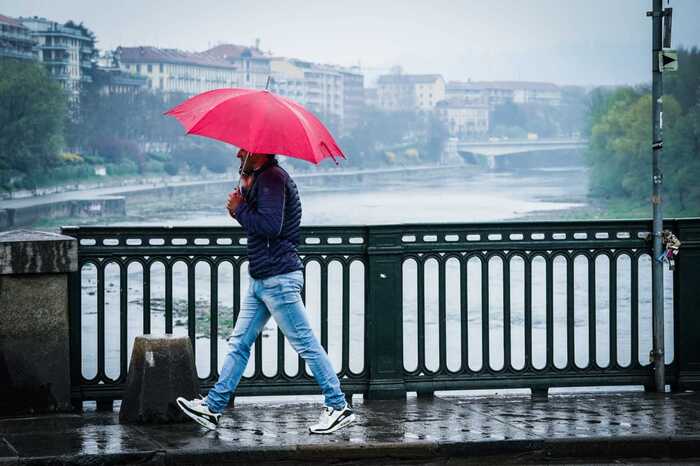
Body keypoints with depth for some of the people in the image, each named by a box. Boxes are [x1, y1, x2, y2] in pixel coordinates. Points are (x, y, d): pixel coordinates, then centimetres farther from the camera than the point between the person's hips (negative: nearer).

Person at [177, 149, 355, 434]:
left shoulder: (272, 178, -15)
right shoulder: (261, 179, 18)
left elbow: (271, 225, -25)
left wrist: (239, 209, -12)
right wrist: (243, 199, 4)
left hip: (279, 278, -11)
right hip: (261, 279, 11)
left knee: (306, 344, -6)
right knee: (239, 344, 11)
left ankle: (339, 408, 0)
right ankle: (213, 407, 14)